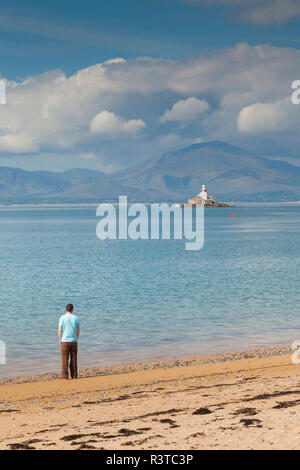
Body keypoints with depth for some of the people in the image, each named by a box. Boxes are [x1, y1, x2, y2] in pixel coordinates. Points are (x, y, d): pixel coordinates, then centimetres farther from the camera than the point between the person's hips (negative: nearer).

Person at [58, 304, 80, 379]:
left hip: (65, 341, -2)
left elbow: (60, 330, -7)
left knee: (65, 359, 1)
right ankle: (74, 375, 11)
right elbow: (78, 330, 6)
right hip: (74, 341, 2)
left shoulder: (62, 318, -5)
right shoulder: (76, 318, 3)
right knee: (73, 359, 9)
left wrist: (60, 340, 3)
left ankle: (65, 376, -1)